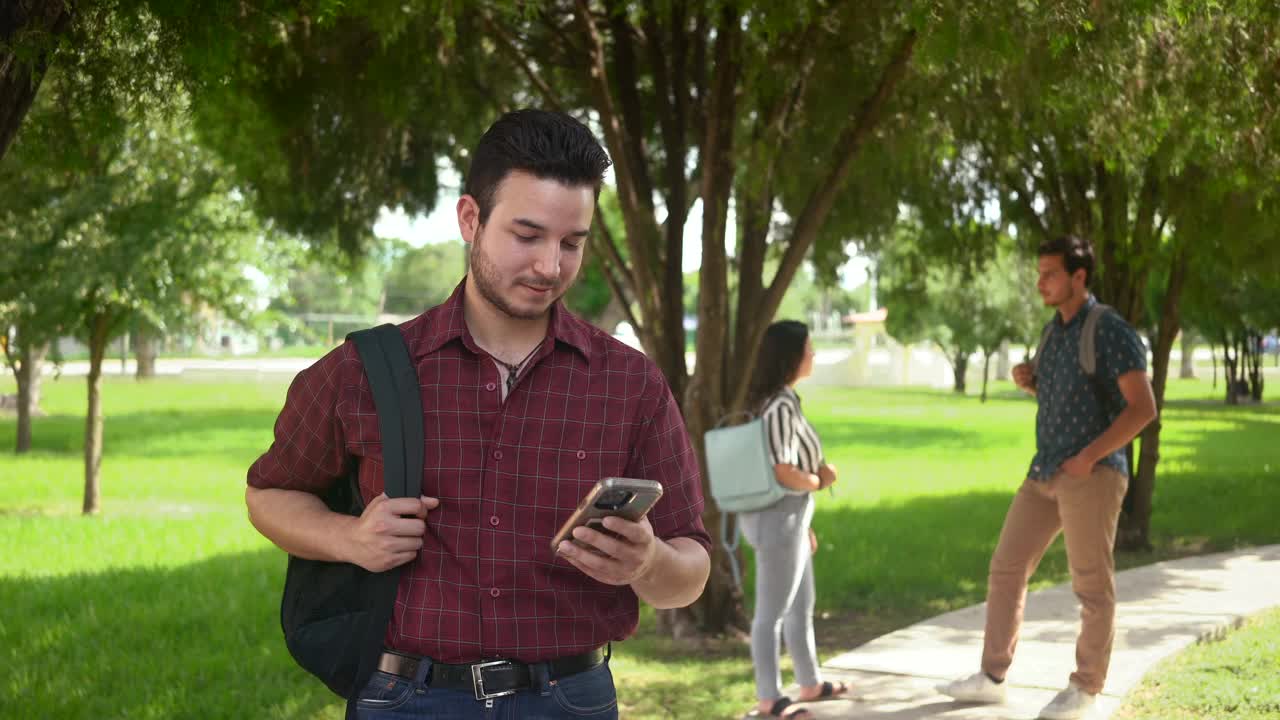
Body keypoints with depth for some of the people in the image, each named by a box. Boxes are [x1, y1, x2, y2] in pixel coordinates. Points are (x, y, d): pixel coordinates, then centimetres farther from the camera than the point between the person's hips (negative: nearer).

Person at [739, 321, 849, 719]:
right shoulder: (781, 407, -21)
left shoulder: (777, 401, 9)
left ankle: (810, 684, 34)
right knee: (772, 611, 1)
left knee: (801, 606, 21)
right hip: (778, 518, -10)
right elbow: (782, 473, -26)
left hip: (785, 516, 10)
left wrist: (803, 521, 19)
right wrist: (821, 480, -7)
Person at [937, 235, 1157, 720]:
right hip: (1046, 472, 9)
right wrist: (1030, 382, 6)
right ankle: (992, 678, 16)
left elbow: (1143, 407, -16)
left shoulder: (1110, 331, -11)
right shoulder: (1055, 330, 14)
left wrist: (1089, 457, -20)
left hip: (1092, 475, -9)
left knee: (1091, 584, 0)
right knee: (1006, 568, 8)